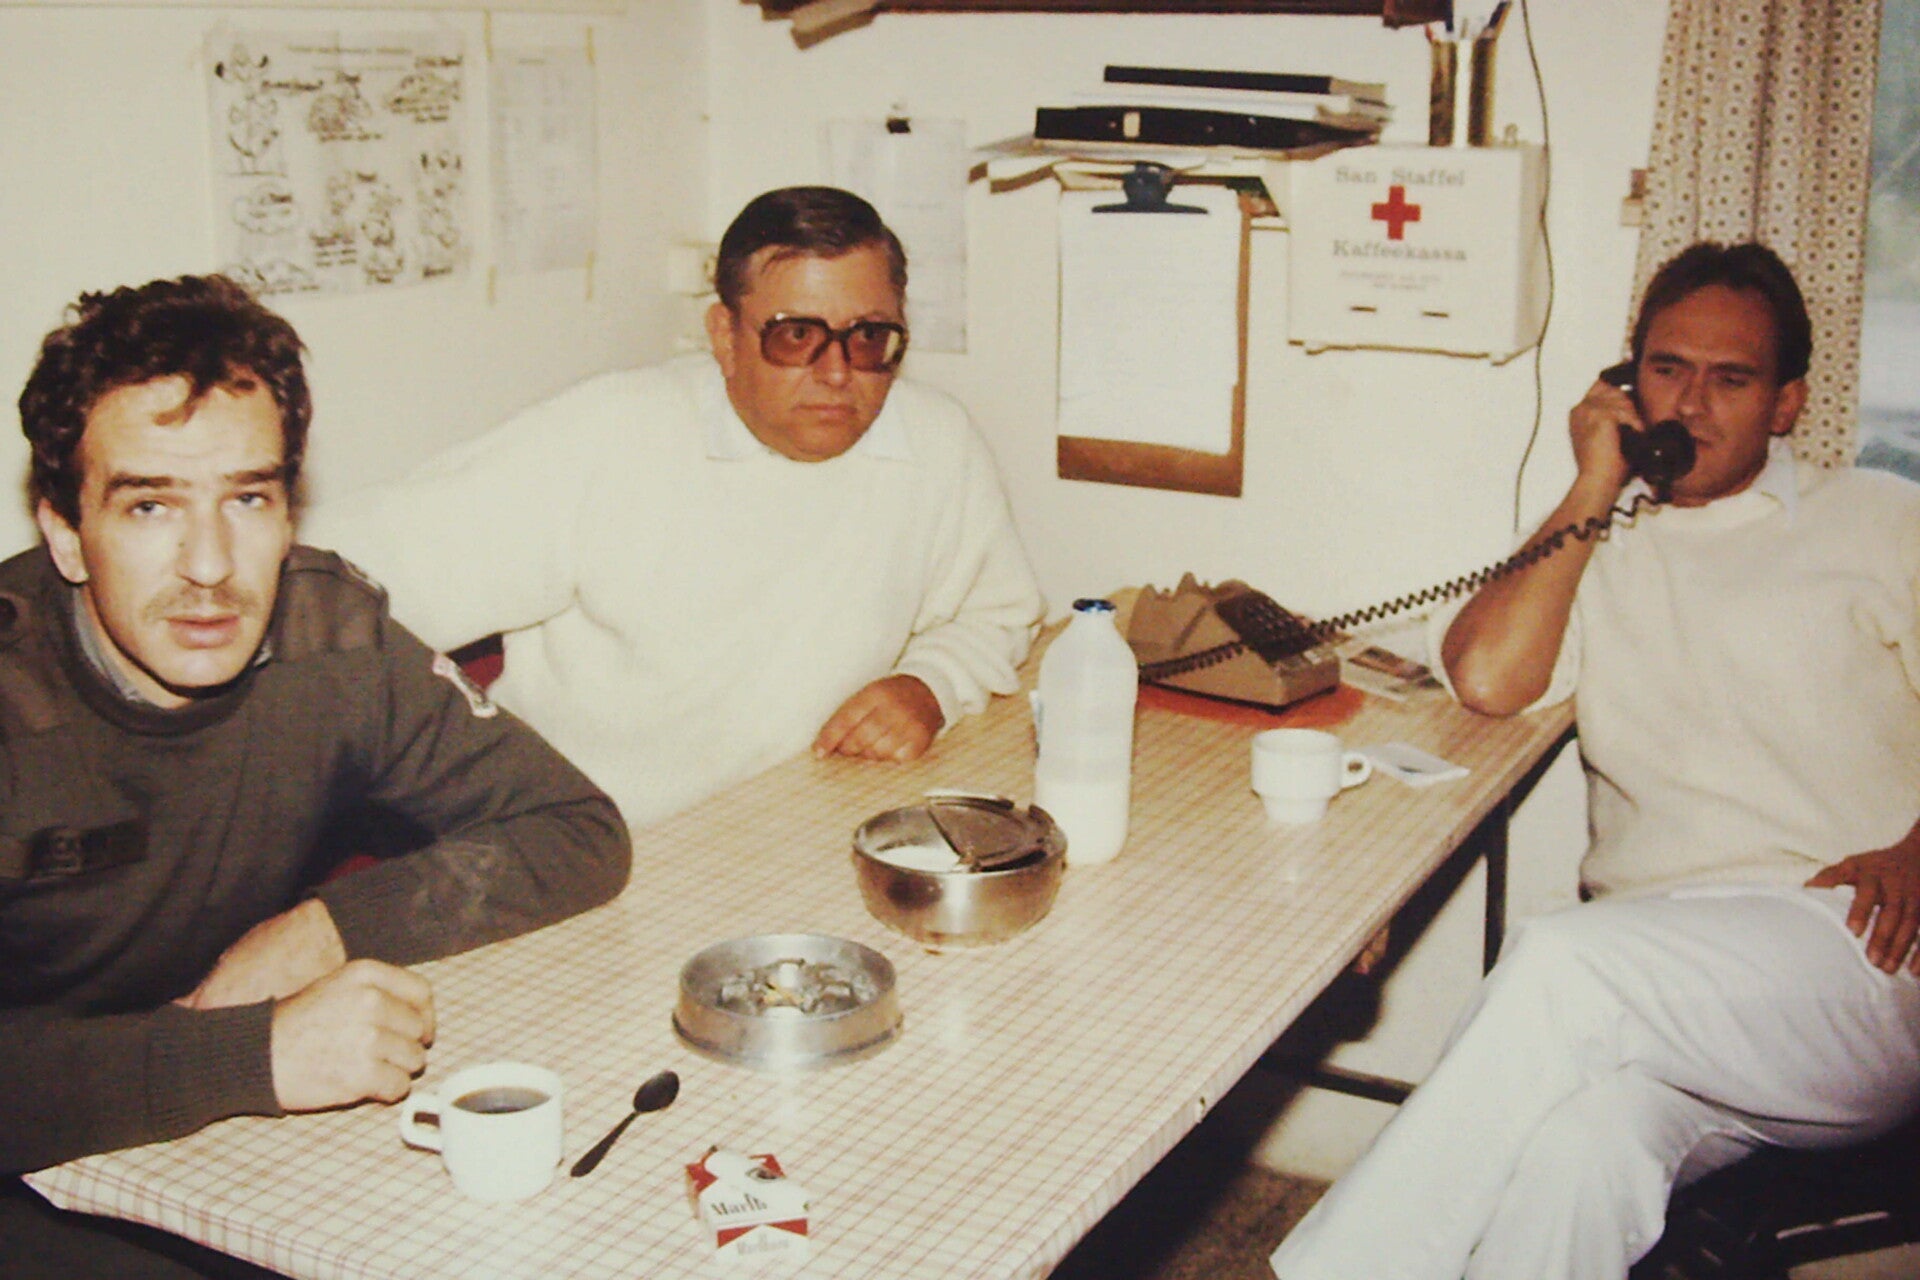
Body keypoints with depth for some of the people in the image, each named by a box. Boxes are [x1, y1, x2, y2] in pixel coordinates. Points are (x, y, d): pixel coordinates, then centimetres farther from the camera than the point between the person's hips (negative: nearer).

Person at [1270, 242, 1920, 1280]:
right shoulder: (1598, 550, 24)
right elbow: (1487, 679, 2)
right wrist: (1594, 491, 8)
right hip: (1648, 981, 2)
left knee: (1563, 962, -33)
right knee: (1574, 1141, -35)